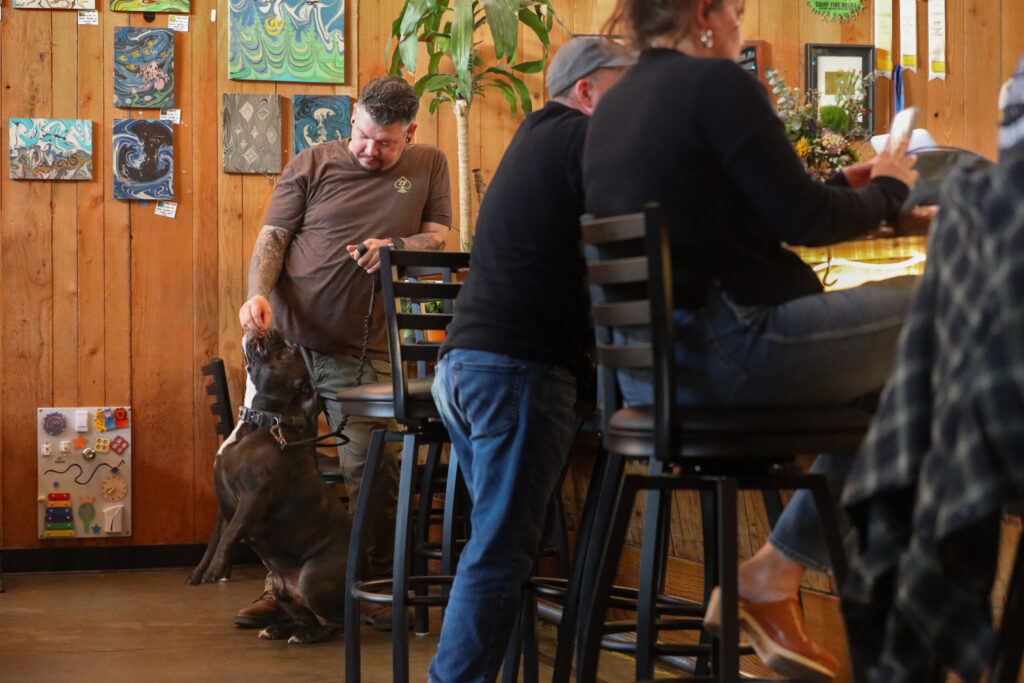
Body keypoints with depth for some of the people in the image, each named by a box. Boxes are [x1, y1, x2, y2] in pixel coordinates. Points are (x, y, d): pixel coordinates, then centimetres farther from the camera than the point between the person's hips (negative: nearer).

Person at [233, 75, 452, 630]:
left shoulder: (427, 166, 8)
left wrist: (396, 245, -15)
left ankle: (378, 584, 6)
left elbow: (439, 238, 6)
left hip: (361, 349, -1)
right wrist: (258, 294, -14)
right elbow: (271, 236, 3)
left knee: (369, 471, -8)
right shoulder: (313, 164, 5)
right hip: (286, 335, 1)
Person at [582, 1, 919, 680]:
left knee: (884, 384, 20)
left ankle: (777, 573, 14)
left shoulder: (614, 105, 17)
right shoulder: (715, 83, -10)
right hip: (728, 350, -10)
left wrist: (846, 182, 25)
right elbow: (801, 219, -11)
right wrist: (886, 189, 8)